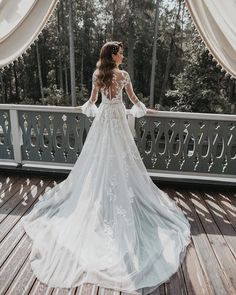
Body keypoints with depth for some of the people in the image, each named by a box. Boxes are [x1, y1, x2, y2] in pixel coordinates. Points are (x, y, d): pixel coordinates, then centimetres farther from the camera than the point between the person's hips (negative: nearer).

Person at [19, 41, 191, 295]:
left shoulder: (97, 74, 2)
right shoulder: (123, 75, -6)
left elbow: (92, 100, 8)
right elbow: (133, 99, 1)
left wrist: (84, 108, 30)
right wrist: (144, 110, 20)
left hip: (102, 118, 3)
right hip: (117, 119, -3)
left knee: (99, 158, 11)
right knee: (119, 159, 5)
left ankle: (98, 195, 20)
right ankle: (120, 192, 14)